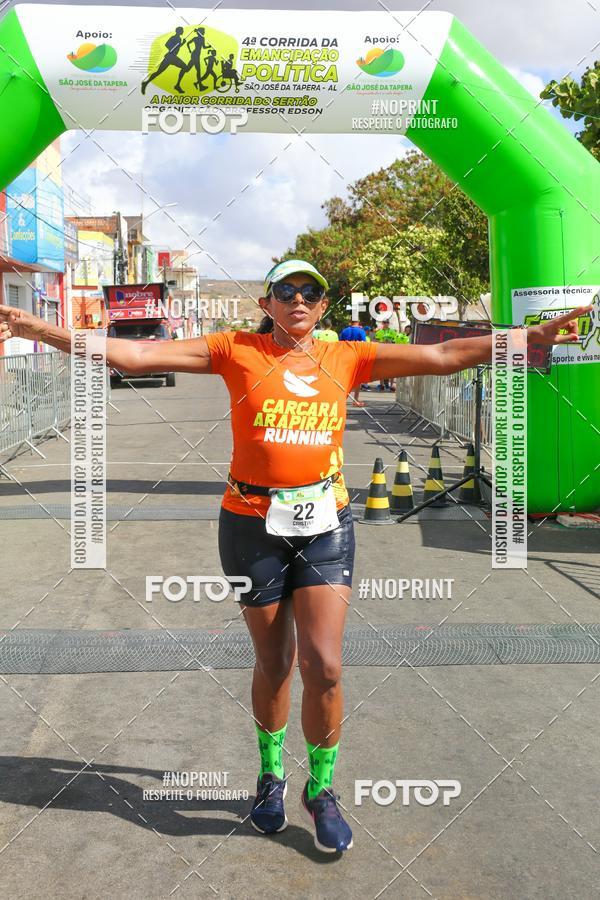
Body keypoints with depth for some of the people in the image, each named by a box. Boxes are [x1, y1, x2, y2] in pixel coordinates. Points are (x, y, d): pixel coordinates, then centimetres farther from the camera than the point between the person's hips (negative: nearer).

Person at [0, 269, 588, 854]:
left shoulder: (345, 358, 5)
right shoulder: (237, 351, -1)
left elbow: (442, 356, 3)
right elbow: (134, 355, -6)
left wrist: (536, 336, -2)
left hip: (325, 524, 1)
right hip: (253, 525, -1)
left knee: (323, 666, -4)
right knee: (273, 663, 12)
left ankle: (321, 791, 22)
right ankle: (271, 776, 39)